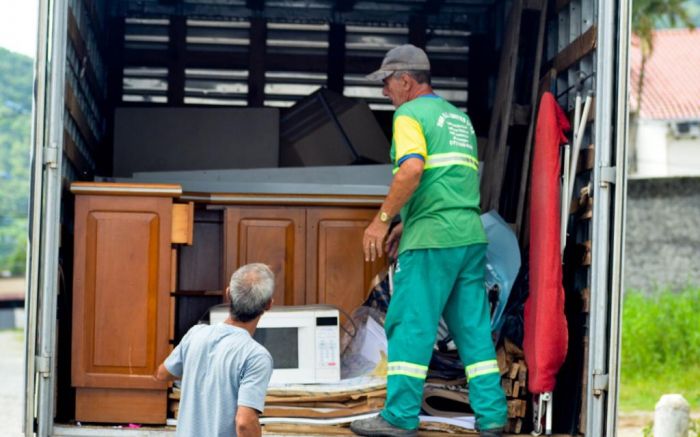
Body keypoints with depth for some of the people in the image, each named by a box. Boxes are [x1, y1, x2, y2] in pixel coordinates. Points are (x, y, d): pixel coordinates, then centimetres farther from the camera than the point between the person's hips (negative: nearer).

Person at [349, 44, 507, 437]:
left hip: (432, 241, -8)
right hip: (472, 235, 8)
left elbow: (412, 170, -21)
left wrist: (382, 220, -15)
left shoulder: (410, 114, -3)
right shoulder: (459, 117, 22)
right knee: (474, 327, 9)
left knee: (410, 326, -3)